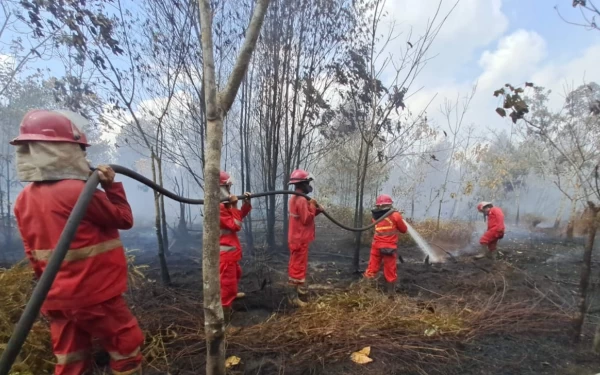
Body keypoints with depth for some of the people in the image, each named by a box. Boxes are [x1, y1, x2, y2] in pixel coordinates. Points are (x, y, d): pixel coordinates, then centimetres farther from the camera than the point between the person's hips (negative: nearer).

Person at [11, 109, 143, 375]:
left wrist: (50, 288, 20)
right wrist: (112, 186, -4)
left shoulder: (25, 199, 2)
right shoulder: (79, 192, -23)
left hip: (57, 299, 8)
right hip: (94, 296, -7)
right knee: (127, 352, 11)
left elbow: (33, 253, 10)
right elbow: (124, 219, -11)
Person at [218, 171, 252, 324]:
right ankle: (224, 319, 5)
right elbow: (236, 225, -23)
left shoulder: (224, 204, 10)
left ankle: (232, 294, 54)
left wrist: (247, 202, 5)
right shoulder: (218, 207, -23)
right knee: (227, 282, -4)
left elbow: (239, 216, 18)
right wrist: (234, 205, -19)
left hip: (229, 249, 11)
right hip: (226, 251, -11)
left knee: (235, 274, 31)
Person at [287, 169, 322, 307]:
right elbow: (307, 219, -24)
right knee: (297, 267, -5)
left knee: (297, 265, 22)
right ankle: (293, 297, 2)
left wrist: (317, 210, 4)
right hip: (300, 239, -11)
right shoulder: (302, 200, -22)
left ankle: (298, 288, 37)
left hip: (296, 238, 11)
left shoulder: (294, 198, 12)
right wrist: (312, 207, -14)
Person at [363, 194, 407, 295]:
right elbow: (404, 230, 5)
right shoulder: (395, 216, -7)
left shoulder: (375, 217, 3)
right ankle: (391, 291, 20)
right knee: (390, 270, 9)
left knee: (372, 267, 11)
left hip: (376, 246, 3)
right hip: (390, 247, -3)